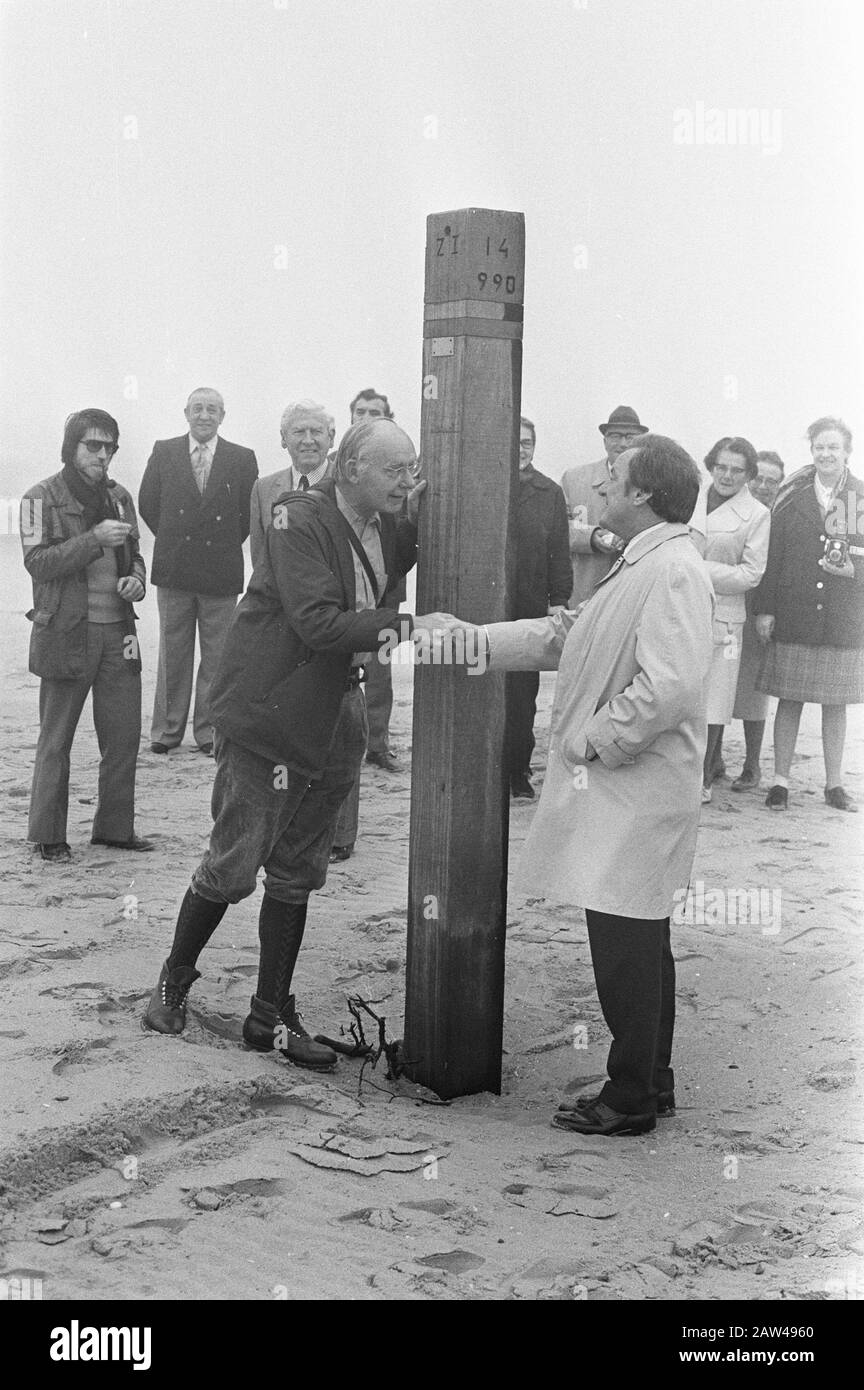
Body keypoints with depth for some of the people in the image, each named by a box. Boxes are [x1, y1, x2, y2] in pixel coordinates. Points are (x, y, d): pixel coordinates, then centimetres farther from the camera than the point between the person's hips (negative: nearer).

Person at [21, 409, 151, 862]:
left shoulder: (118, 497, 12)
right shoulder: (42, 498, -5)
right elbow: (38, 563, -14)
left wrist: (137, 579, 1)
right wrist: (95, 538, -22)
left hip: (118, 630, 5)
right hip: (65, 633, -5)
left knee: (124, 736, 7)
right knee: (55, 741, 3)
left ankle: (115, 827, 20)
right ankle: (48, 836, 13)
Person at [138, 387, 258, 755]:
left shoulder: (242, 459, 2)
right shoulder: (163, 452, 4)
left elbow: (250, 513, 5)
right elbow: (148, 504, 9)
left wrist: (226, 544, 5)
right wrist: (173, 540, 8)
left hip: (221, 572, -1)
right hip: (173, 571, 1)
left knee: (216, 657, 5)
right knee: (172, 653, 7)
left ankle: (209, 730, 14)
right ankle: (167, 729, 14)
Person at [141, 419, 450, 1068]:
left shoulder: (386, 527, 6)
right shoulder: (301, 520, -17)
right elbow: (318, 623, -25)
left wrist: (419, 521, -5)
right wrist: (405, 625, -31)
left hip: (332, 718, 7)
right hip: (267, 715, -7)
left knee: (297, 876, 12)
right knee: (233, 865, 2)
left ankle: (272, 1015, 23)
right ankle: (175, 982, 26)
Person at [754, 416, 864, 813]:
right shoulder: (791, 495, 2)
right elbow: (771, 554, 2)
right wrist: (765, 608, -3)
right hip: (792, 617, 0)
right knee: (789, 701, 4)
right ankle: (780, 781, 14)